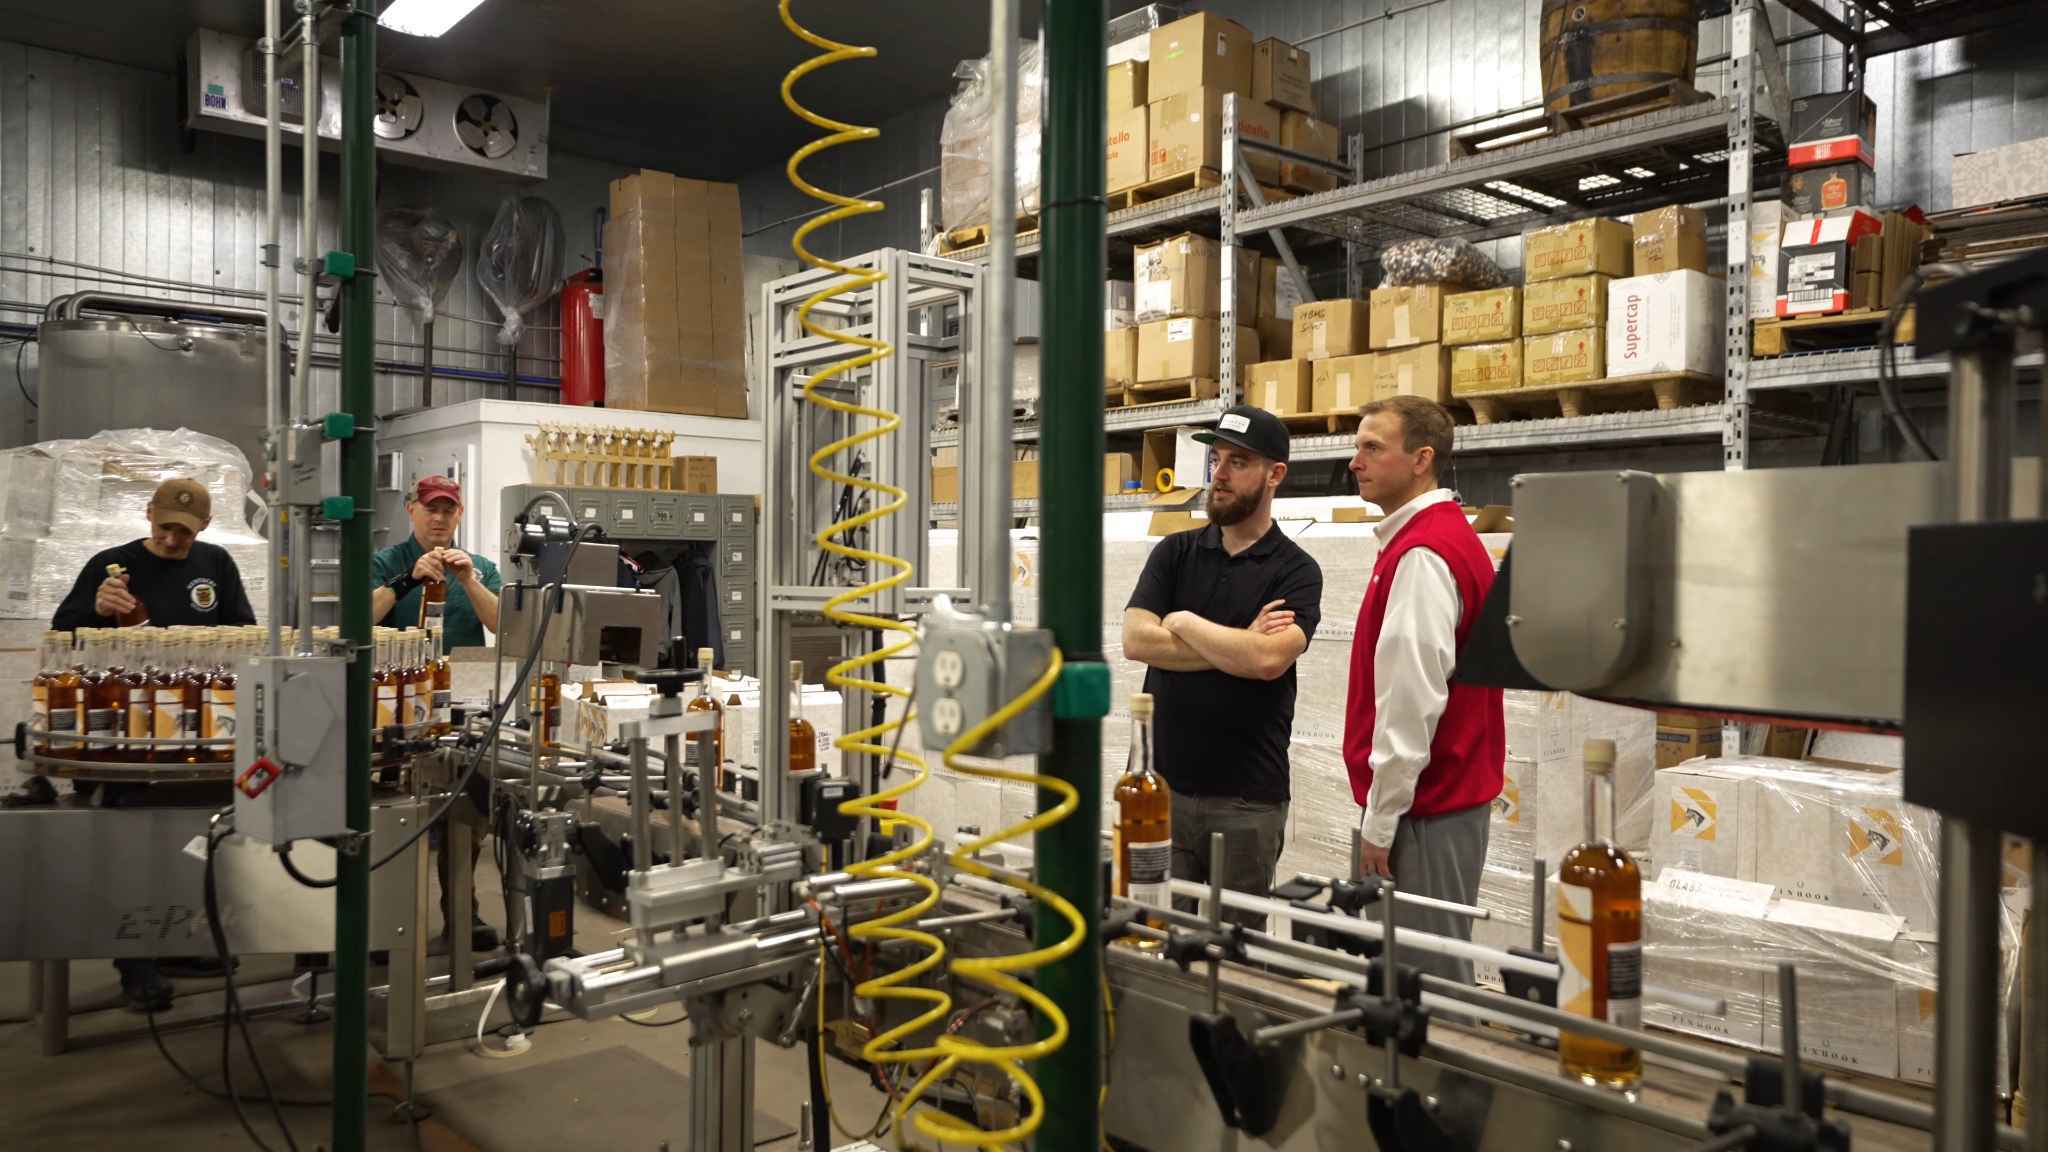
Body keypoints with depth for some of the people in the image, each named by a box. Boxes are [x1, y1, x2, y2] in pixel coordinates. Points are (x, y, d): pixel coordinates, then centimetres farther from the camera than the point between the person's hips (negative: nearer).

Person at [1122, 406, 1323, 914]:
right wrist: (1237, 646, -12)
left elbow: (1269, 658, -21)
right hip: (1164, 782, 3)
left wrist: (1183, 622, -8)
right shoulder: (1175, 552, 7)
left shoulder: (1296, 571, -3)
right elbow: (1136, 640, -7)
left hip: (1248, 797, -2)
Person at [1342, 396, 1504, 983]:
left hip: (1424, 808, -10)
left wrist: (1380, 819, -17)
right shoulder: (1446, 536, 14)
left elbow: (1411, 699, -23)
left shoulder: (1421, 554, -18)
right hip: (1450, 795, 10)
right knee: (1432, 970, 17)